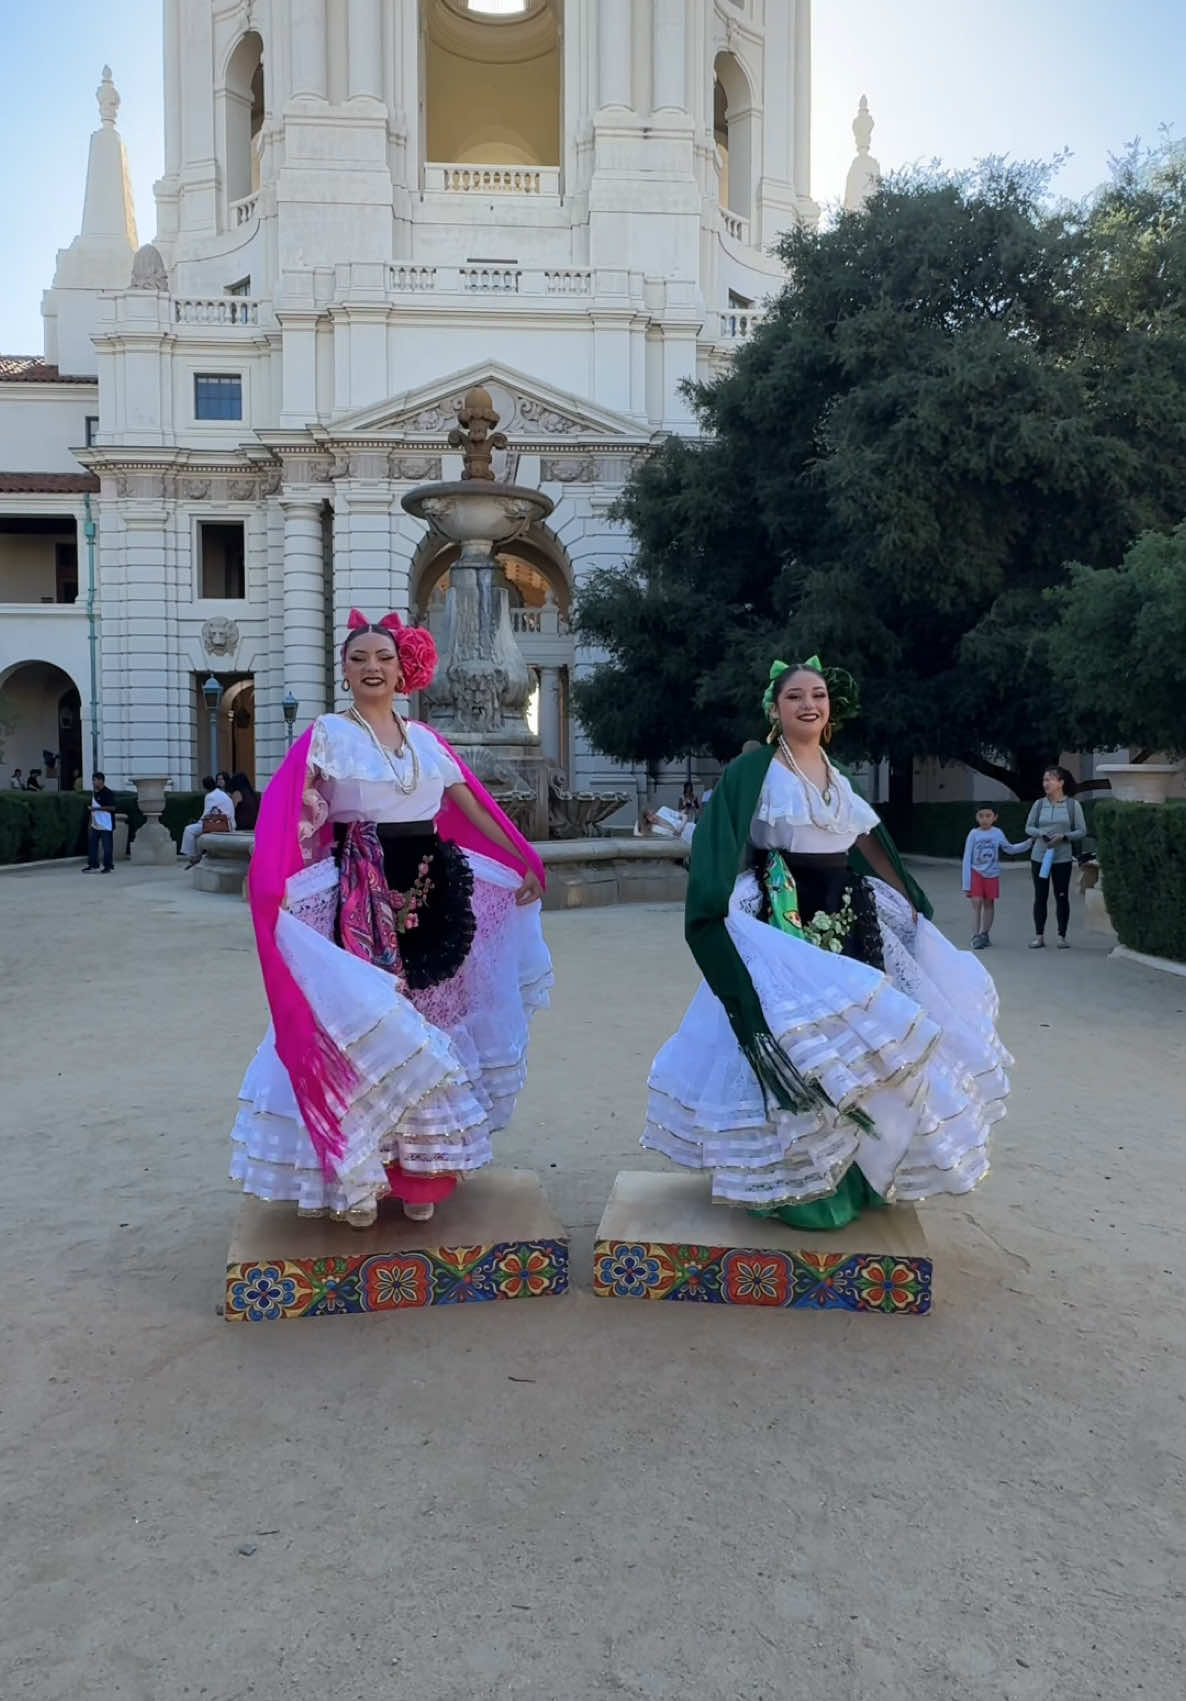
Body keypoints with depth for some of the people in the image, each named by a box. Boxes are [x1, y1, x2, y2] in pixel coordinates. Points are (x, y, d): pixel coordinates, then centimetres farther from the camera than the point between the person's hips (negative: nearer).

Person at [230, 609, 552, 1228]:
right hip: (362, 898, -4)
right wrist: (272, 884, -31)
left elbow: (473, 806, 17)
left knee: (430, 1020, 8)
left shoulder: (425, 739, 13)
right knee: (365, 1028, -4)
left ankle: (420, 1171, 20)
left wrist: (522, 863, 15)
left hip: (430, 893, 5)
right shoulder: (328, 734, -1)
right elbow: (289, 812, -16)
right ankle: (357, 1176, 9)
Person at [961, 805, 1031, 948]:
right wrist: (966, 884, -9)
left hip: (992, 874, 2)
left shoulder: (997, 833, -2)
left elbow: (1010, 849, 15)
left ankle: (984, 934, 24)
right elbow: (967, 859, -7)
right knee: (976, 903, -9)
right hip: (976, 873, -2)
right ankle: (976, 936, -7)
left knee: (989, 903, 11)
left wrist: (1029, 843, 4)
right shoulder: (974, 834, -8)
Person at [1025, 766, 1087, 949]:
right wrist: (1041, 834, -11)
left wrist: (1064, 836, -16)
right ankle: (1039, 935, 13)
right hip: (1039, 856, 2)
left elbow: (1082, 831, 0)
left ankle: (1062, 936, 14)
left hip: (1062, 858, -2)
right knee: (1040, 896, 5)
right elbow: (1029, 827, 9)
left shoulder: (1073, 805, -2)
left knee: (1062, 897, 4)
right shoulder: (1039, 804, 4)